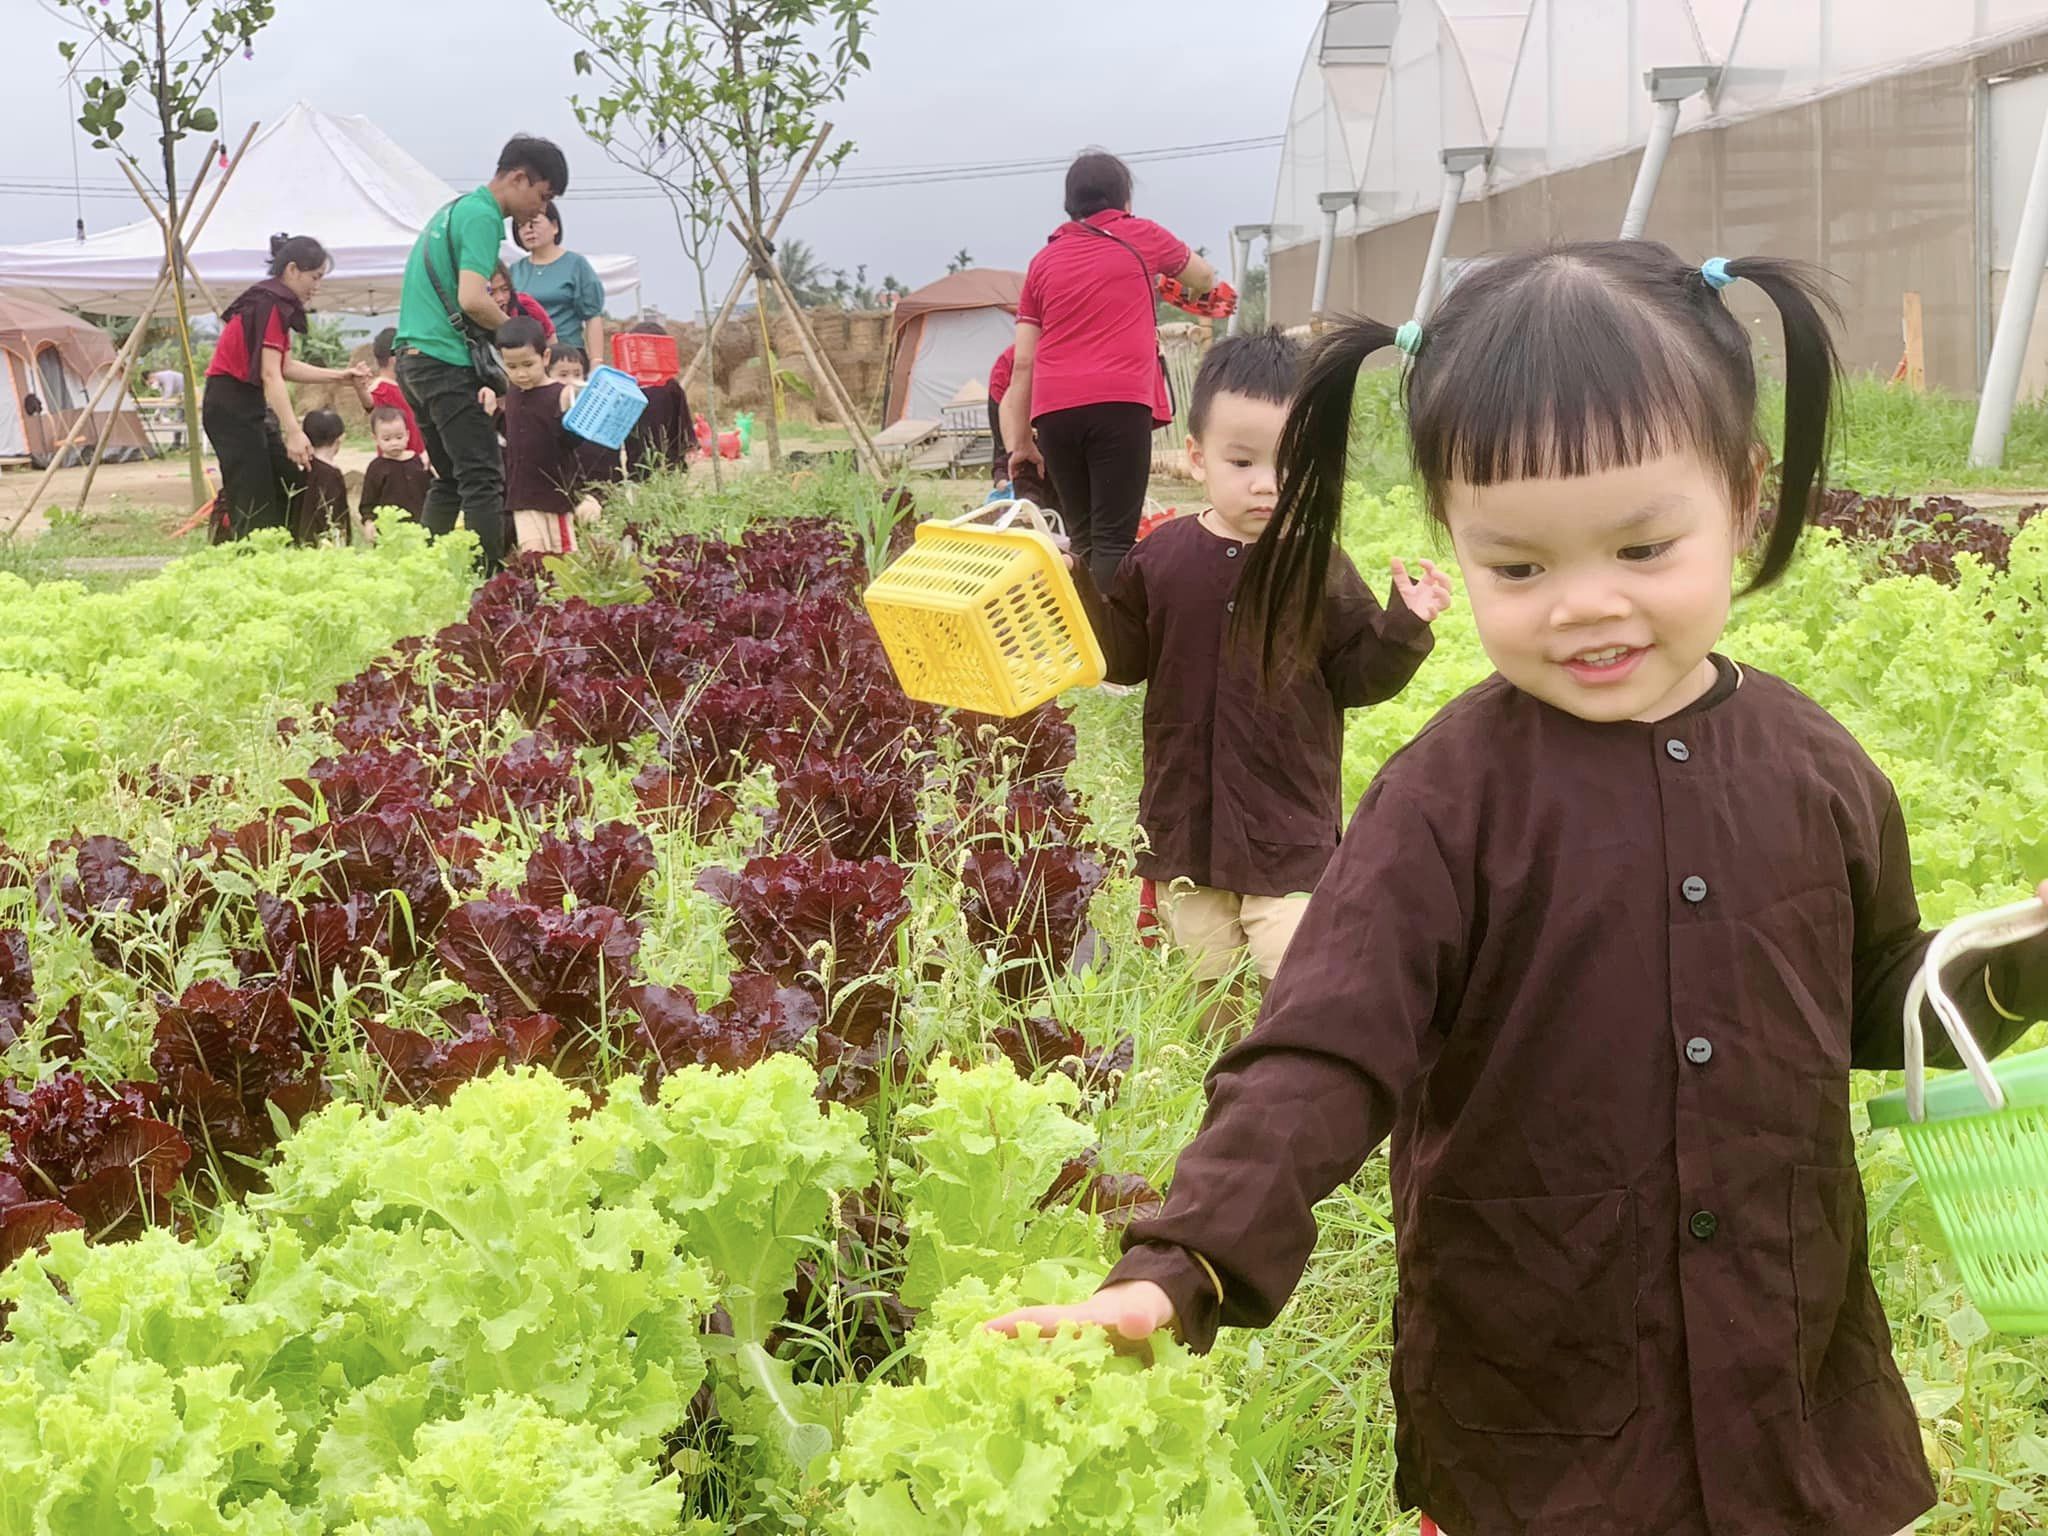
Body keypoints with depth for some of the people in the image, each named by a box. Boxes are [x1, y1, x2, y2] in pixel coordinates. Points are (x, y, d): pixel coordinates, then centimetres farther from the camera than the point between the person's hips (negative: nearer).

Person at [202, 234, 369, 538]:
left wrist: (339, 376, 10)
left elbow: (286, 367, 16)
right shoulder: (270, 304, -17)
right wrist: (293, 432, -30)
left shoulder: (274, 302, 13)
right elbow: (270, 375, -24)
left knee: (290, 490, 7)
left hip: (250, 405, 10)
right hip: (231, 406, -10)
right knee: (254, 506, -10)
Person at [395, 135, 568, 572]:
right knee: (483, 478, -10)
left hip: (412, 355, 10)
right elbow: (472, 300, -22)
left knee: (450, 478, 15)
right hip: (447, 361, -10)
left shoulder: (455, 208, 21)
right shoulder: (482, 216, -10)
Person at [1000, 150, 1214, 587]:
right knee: (1114, 539, -9)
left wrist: (1020, 441, 18)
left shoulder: (1044, 260, 19)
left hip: (1054, 409, 4)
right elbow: (1206, 278, 32)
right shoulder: (1140, 236, 13)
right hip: (1119, 403, -3)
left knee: (1082, 539, 13)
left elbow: (1023, 362, 15)